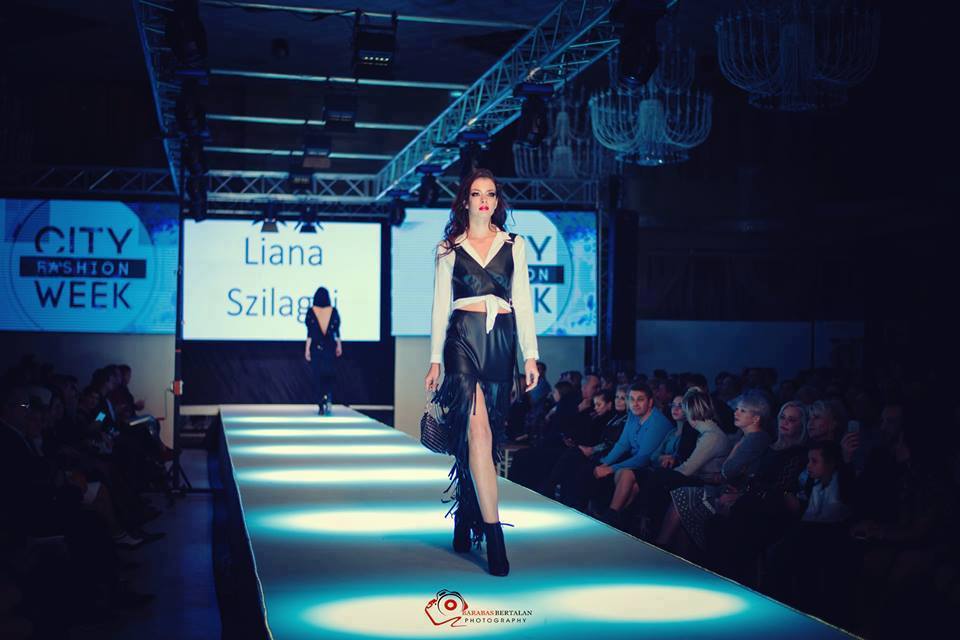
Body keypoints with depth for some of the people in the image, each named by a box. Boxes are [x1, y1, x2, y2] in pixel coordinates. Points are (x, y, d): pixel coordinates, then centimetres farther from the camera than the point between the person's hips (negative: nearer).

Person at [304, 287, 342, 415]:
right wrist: (339, 345, 11)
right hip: (330, 346, 1)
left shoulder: (311, 312, -6)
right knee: (329, 375, 11)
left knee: (318, 376, 5)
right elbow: (337, 330, 1)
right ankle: (329, 398, -14)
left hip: (316, 347, -1)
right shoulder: (333, 311, -2)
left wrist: (307, 349, -4)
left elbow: (310, 332, -8)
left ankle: (321, 406, 2)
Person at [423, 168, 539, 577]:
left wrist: (530, 355, 3)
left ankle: (465, 526, 21)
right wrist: (435, 360, 5)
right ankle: (493, 536, -18)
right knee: (477, 429, -16)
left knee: (480, 434, 5)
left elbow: (523, 301, 10)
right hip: (463, 338, -2)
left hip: (501, 340, 2)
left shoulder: (514, 245, 13)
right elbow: (441, 306, 9)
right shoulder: (448, 248, 10)